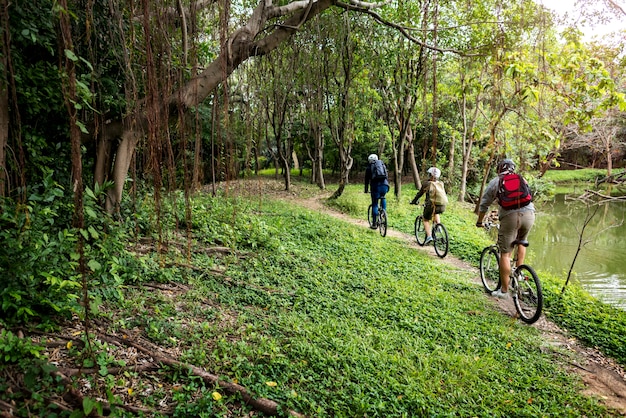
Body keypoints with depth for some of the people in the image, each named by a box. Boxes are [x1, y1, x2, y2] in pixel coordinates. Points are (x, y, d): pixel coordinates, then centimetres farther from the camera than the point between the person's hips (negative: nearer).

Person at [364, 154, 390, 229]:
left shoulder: (369, 167, 14)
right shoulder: (383, 165, 22)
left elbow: (367, 179, 16)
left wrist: (366, 190, 26)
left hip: (375, 186, -3)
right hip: (384, 185, 3)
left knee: (375, 204, 5)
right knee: (383, 198, 33)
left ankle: (374, 224, 5)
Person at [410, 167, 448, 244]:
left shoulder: (426, 184, 1)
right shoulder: (441, 183, 13)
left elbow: (419, 194, 8)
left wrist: (413, 201, 22)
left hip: (432, 205, -4)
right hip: (442, 206, 4)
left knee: (426, 220, 17)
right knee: (436, 213, 38)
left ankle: (429, 236, -2)